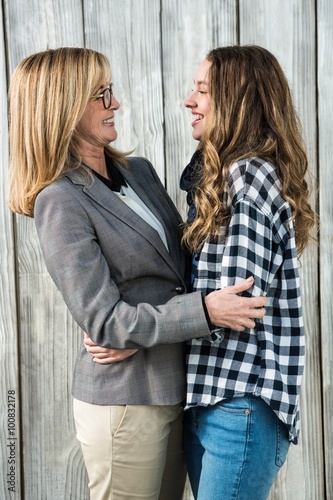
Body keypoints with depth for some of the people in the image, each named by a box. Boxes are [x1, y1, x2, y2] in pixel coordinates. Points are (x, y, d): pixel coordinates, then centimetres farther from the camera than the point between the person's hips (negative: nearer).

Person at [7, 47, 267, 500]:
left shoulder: (139, 172, 7)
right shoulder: (59, 202, -15)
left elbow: (179, 256, 15)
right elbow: (105, 321, -18)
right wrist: (204, 310, -24)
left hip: (174, 389, 7)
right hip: (124, 399, -7)